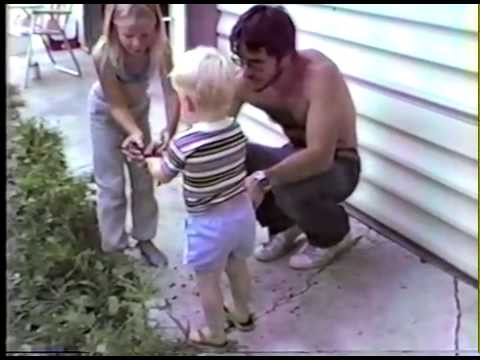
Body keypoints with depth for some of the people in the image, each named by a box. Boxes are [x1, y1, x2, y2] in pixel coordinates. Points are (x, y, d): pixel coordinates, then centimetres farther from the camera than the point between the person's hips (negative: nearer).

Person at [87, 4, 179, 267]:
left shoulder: (160, 49, -31)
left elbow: (171, 92, -32)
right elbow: (117, 104, -29)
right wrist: (135, 133, -44)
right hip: (106, 111, -3)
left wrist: (169, 130, -48)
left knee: (144, 179, 12)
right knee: (111, 184, 3)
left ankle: (144, 238, 29)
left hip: (138, 108, 3)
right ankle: (114, 248, 18)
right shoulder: (104, 54, -37)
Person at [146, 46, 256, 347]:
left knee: (208, 281, 16)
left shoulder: (185, 144, -26)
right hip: (243, 213, 6)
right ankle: (242, 314, 50)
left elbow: (162, 175, -7)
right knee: (238, 268, 28)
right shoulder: (237, 131, -9)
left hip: (209, 224, -6)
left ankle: (215, 334, 34)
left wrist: (150, 160, 17)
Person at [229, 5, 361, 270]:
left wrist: (263, 179, -45)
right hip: (297, 157, 6)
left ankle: (333, 235, 0)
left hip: (337, 165, -5)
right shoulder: (247, 80, -15)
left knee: (288, 188, -36)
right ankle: (283, 226, 9)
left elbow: (320, 156, -39)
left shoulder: (320, 75, -33)